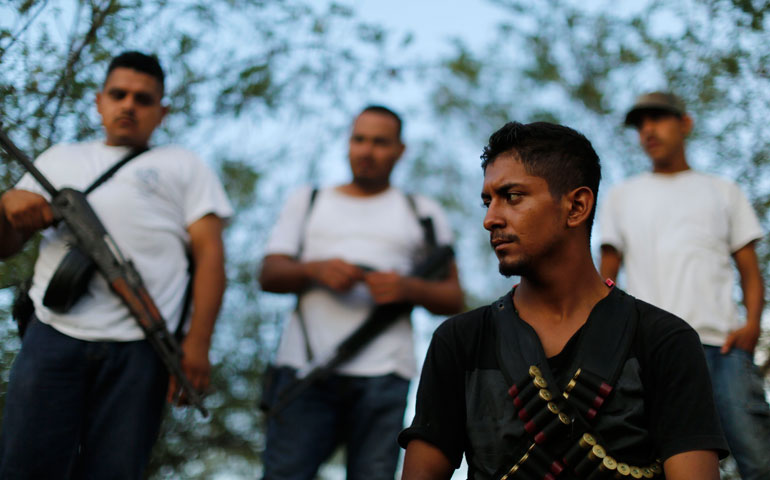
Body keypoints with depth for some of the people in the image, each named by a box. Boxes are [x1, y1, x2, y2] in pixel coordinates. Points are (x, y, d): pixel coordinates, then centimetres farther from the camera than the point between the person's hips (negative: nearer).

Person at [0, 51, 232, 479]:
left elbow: (210, 254, 6)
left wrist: (198, 342, -8)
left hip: (139, 348, -2)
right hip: (55, 336, 2)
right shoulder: (59, 159, 25)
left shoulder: (183, 167, 18)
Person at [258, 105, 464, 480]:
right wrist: (315, 270, -7)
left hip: (383, 374, 0)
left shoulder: (423, 213, 20)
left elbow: (453, 298, 14)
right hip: (305, 364, 1)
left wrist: (408, 288, -7)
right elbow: (269, 274, 14)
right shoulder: (308, 201, 24)